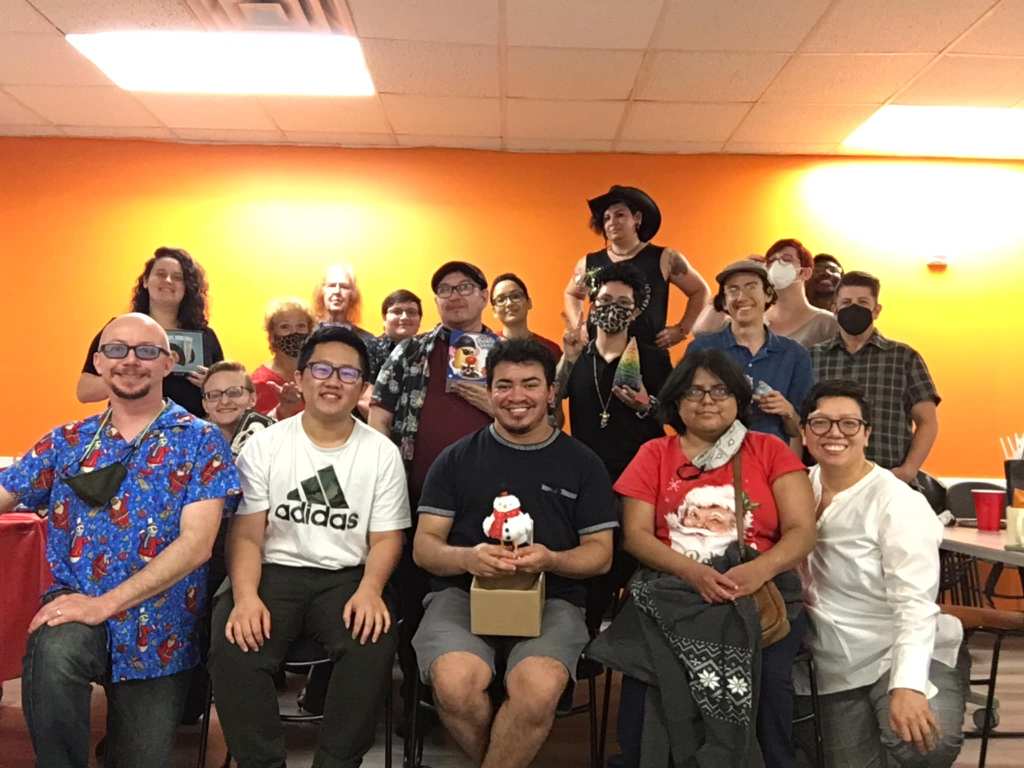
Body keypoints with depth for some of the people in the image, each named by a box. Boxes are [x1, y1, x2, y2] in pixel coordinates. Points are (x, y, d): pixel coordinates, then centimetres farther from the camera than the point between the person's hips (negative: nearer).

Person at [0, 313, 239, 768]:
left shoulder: (199, 441, -5)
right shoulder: (67, 441, 8)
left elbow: (196, 543, -14)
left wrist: (106, 603, -21)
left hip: (158, 630, -1)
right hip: (75, 600, 1)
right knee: (51, 653, -33)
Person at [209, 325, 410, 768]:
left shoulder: (382, 452, 4)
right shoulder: (263, 446, 4)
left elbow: (386, 538, 3)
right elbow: (246, 534, -1)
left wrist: (370, 588, -18)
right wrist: (245, 595, -20)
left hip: (347, 577, 0)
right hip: (275, 573, 1)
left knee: (374, 642, -30)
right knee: (233, 647, -28)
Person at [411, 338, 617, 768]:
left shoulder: (583, 463, 10)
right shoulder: (457, 458, 10)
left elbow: (601, 553, 8)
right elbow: (424, 545, 7)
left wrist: (551, 560, -14)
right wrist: (467, 558, -16)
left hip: (551, 599, 0)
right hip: (463, 592, 1)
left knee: (538, 689, -32)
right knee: (455, 684, -30)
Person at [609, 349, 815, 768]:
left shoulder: (769, 450, 10)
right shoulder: (654, 455, 10)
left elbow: (802, 531, 1)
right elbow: (636, 535, 1)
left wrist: (759, 570, -21)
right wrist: (691, 571, -18)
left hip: (761, 592, 0)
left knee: (769, 676, -28)